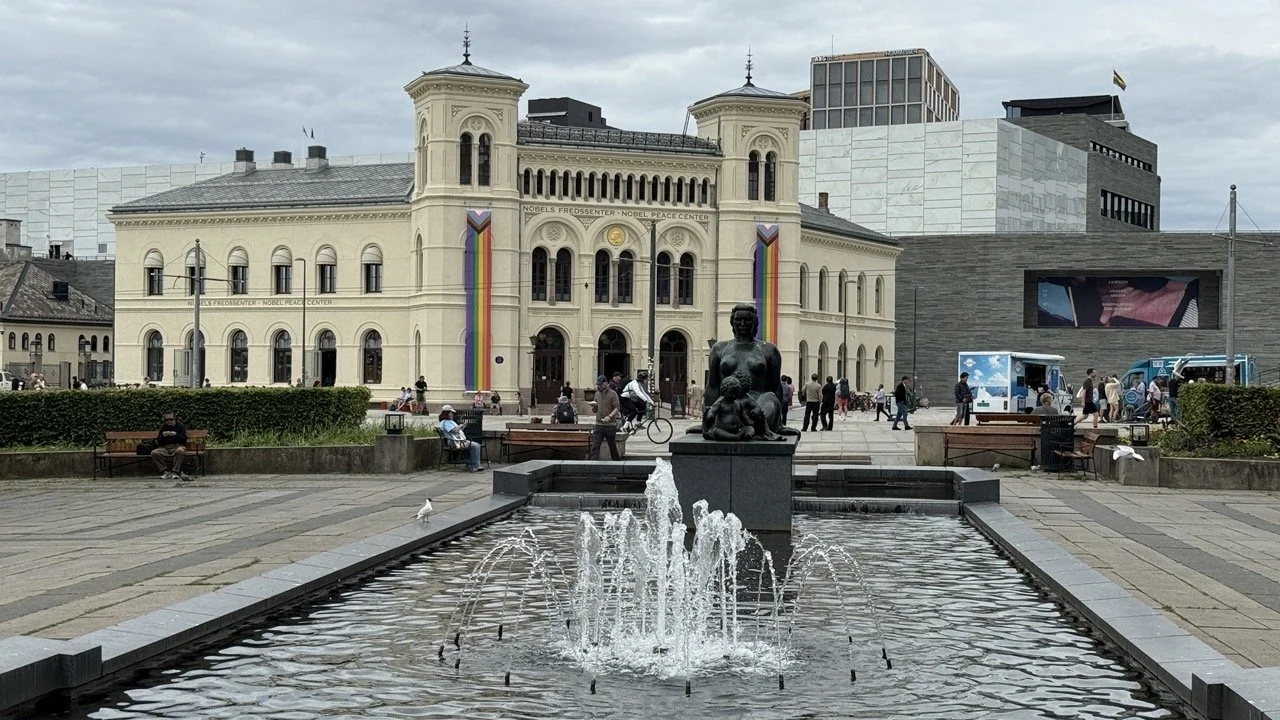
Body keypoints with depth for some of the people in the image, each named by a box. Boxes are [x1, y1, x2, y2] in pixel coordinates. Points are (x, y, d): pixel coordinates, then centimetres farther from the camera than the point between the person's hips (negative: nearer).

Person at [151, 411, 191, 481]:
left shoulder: (180, 426, 7)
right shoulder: (163, 427, 14)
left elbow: (184, 439, -3)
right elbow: (158, 442, 9)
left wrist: (176, 435, -20)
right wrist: (163, 435, -12)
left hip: (177, 446, -3)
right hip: (165, 448, 3)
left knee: (180, 451, -40)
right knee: (154, 453, -26)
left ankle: (175, 472, -30)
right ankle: (165, 471, -18)